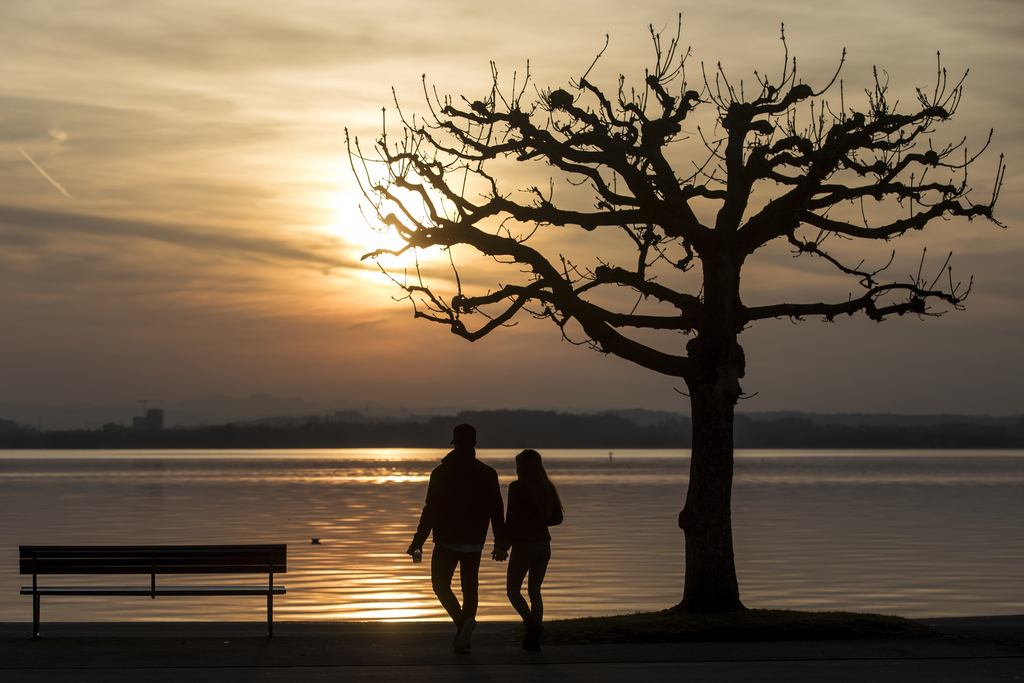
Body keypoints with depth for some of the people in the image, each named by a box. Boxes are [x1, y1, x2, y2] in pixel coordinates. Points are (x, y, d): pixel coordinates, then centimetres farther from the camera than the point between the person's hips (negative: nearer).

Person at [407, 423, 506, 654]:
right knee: (470, 587, 12)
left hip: (447, 540, -3)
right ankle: (463, 640, 8)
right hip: (474, 541, 3)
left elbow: (431, 510, -9)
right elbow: (497, 512, 2)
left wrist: (418, 541, -3)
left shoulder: (441, 473, -8)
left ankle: (461, 620, -16)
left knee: (441, 584, 10)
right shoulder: (488, 474, 0)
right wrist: (501, 544, 9)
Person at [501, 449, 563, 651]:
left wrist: (504, 544, -6)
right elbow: (557, 518, 10)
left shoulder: (517, 487, -11)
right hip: (544, 544, 5)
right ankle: (534, 638, 8)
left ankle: (531, 621, -17)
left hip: (524, 544, -5)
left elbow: (512, 519, -15)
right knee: (535, 591, 15)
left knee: (513, 590, 9)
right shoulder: (548, 487, 5)